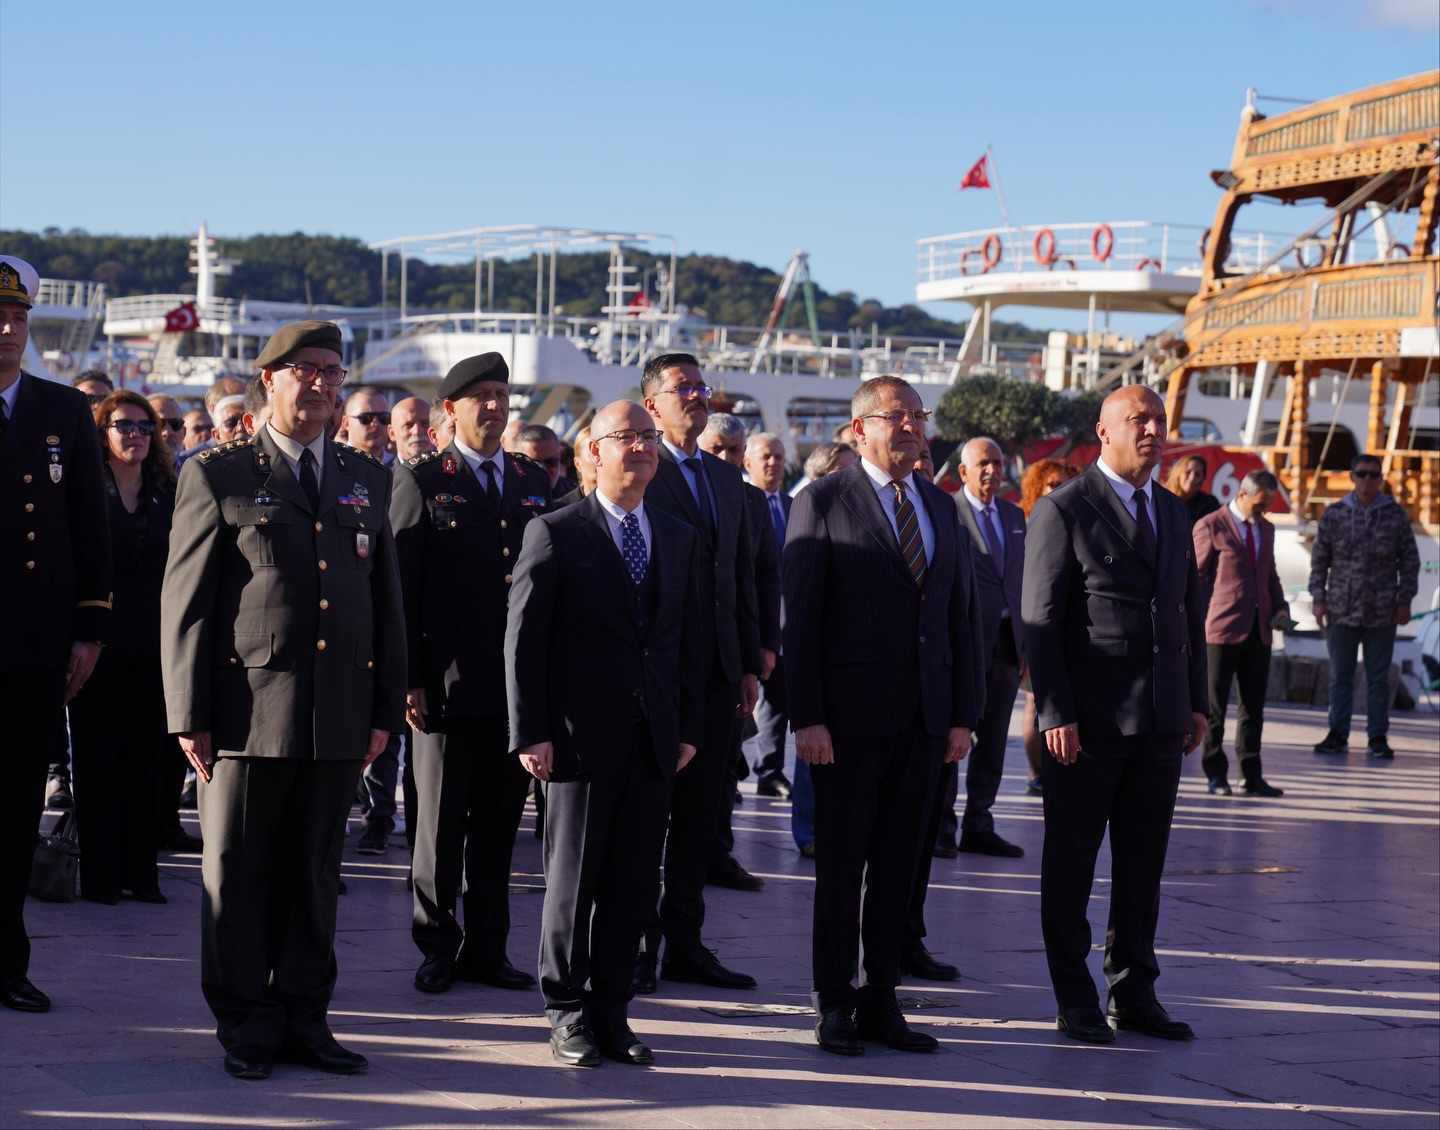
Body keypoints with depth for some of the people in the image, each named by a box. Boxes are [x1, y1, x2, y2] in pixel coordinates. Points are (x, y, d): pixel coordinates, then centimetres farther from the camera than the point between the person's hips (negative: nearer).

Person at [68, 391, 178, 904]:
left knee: (147, 760, 5)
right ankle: (99, 875, 7)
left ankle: (140, 871, 11)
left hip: (153, 646, 3)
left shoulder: (167, 495, 10)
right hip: (100, 644, -3)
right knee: (96, 761, 2)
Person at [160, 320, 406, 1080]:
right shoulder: (216, 476, 2)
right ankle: (245, 1027, 12)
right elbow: (185, 603, -1)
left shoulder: (367, 481, 15)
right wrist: (190, 716, -7)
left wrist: (387, 707, 9)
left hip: (339, 717, 4)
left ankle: (303, 1019, 18)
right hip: (247, 710, -3)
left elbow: (386, 599, 16)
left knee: (315, 875, 9)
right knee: (237, 874, 2)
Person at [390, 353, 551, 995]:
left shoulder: (534, 481, 13)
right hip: (448, 681, -4)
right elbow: (400, 586, -4)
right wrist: (409, 677, -10)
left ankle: (486, 948, 18)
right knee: (441, 822, 4)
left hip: (520, 681, 4)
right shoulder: (421, 480, 0)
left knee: (499, 822, 9)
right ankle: (437, 947, 14)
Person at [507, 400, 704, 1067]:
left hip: (654, 741, 4)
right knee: (572, 881, 3)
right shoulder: (554, 534, -2)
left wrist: (688, 728, 6)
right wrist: (531, 733, -10)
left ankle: (611, 1009, 17)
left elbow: (690, 639, 14)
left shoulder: (679, 539, 12)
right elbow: (523, 639, -5)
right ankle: (566, 1013, 13)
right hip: (581, 737, -4)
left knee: (634, 886, 6)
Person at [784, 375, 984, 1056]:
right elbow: (798, 617, -6)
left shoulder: (941, 507, 14)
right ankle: (834, 1005, 12)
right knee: (841, 864, 2)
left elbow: (962, 614, 14)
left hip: (922, 718, 5)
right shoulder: (824, 503, -3)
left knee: (898, 864, 9)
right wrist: (806, 717, -13)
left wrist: (964, 713, 7)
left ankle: (880, 1001, 17)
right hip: (849, 714, -5)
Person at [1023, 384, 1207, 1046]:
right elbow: (1040, 620, -9)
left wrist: (1196, 703, 12)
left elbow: (1190, 613, 19)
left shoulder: (1173, 514, 15)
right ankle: (1074, 998, 12)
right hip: (1089, 721, -6)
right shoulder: (1063, 511, -5)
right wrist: (1056, 713, -15)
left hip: (1161, 720, 6)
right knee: (1071, 860, 4)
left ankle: (1134, 992, 19)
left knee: (1144, 861, 10)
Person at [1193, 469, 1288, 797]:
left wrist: (1280, 607, 8)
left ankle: (1251, 774, 13)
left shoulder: (1266, 529, 17)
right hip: (1222, 628, -6)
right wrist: (1198, 623, -9)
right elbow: (1196, 576, -4)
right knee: (1215, 706, 1)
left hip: (1259, 630, 6)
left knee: (1254, 706, 7)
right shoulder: (1210, 527, -4)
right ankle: (1215, 773, 9)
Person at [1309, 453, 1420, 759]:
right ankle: (1338, 734, 14)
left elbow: (1410, 560, 5)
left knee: (1378, 677, 6)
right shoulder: (1334, 514, 2)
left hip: (1381, 611, -1)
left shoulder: (1395, 514, 1)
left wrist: (1405, 600, 0)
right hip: (1341, 608, 1)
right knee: (1340, 675, 7)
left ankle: (1378, 737, 12)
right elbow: (1319, 559, 6)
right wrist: (1318, 598, -1)